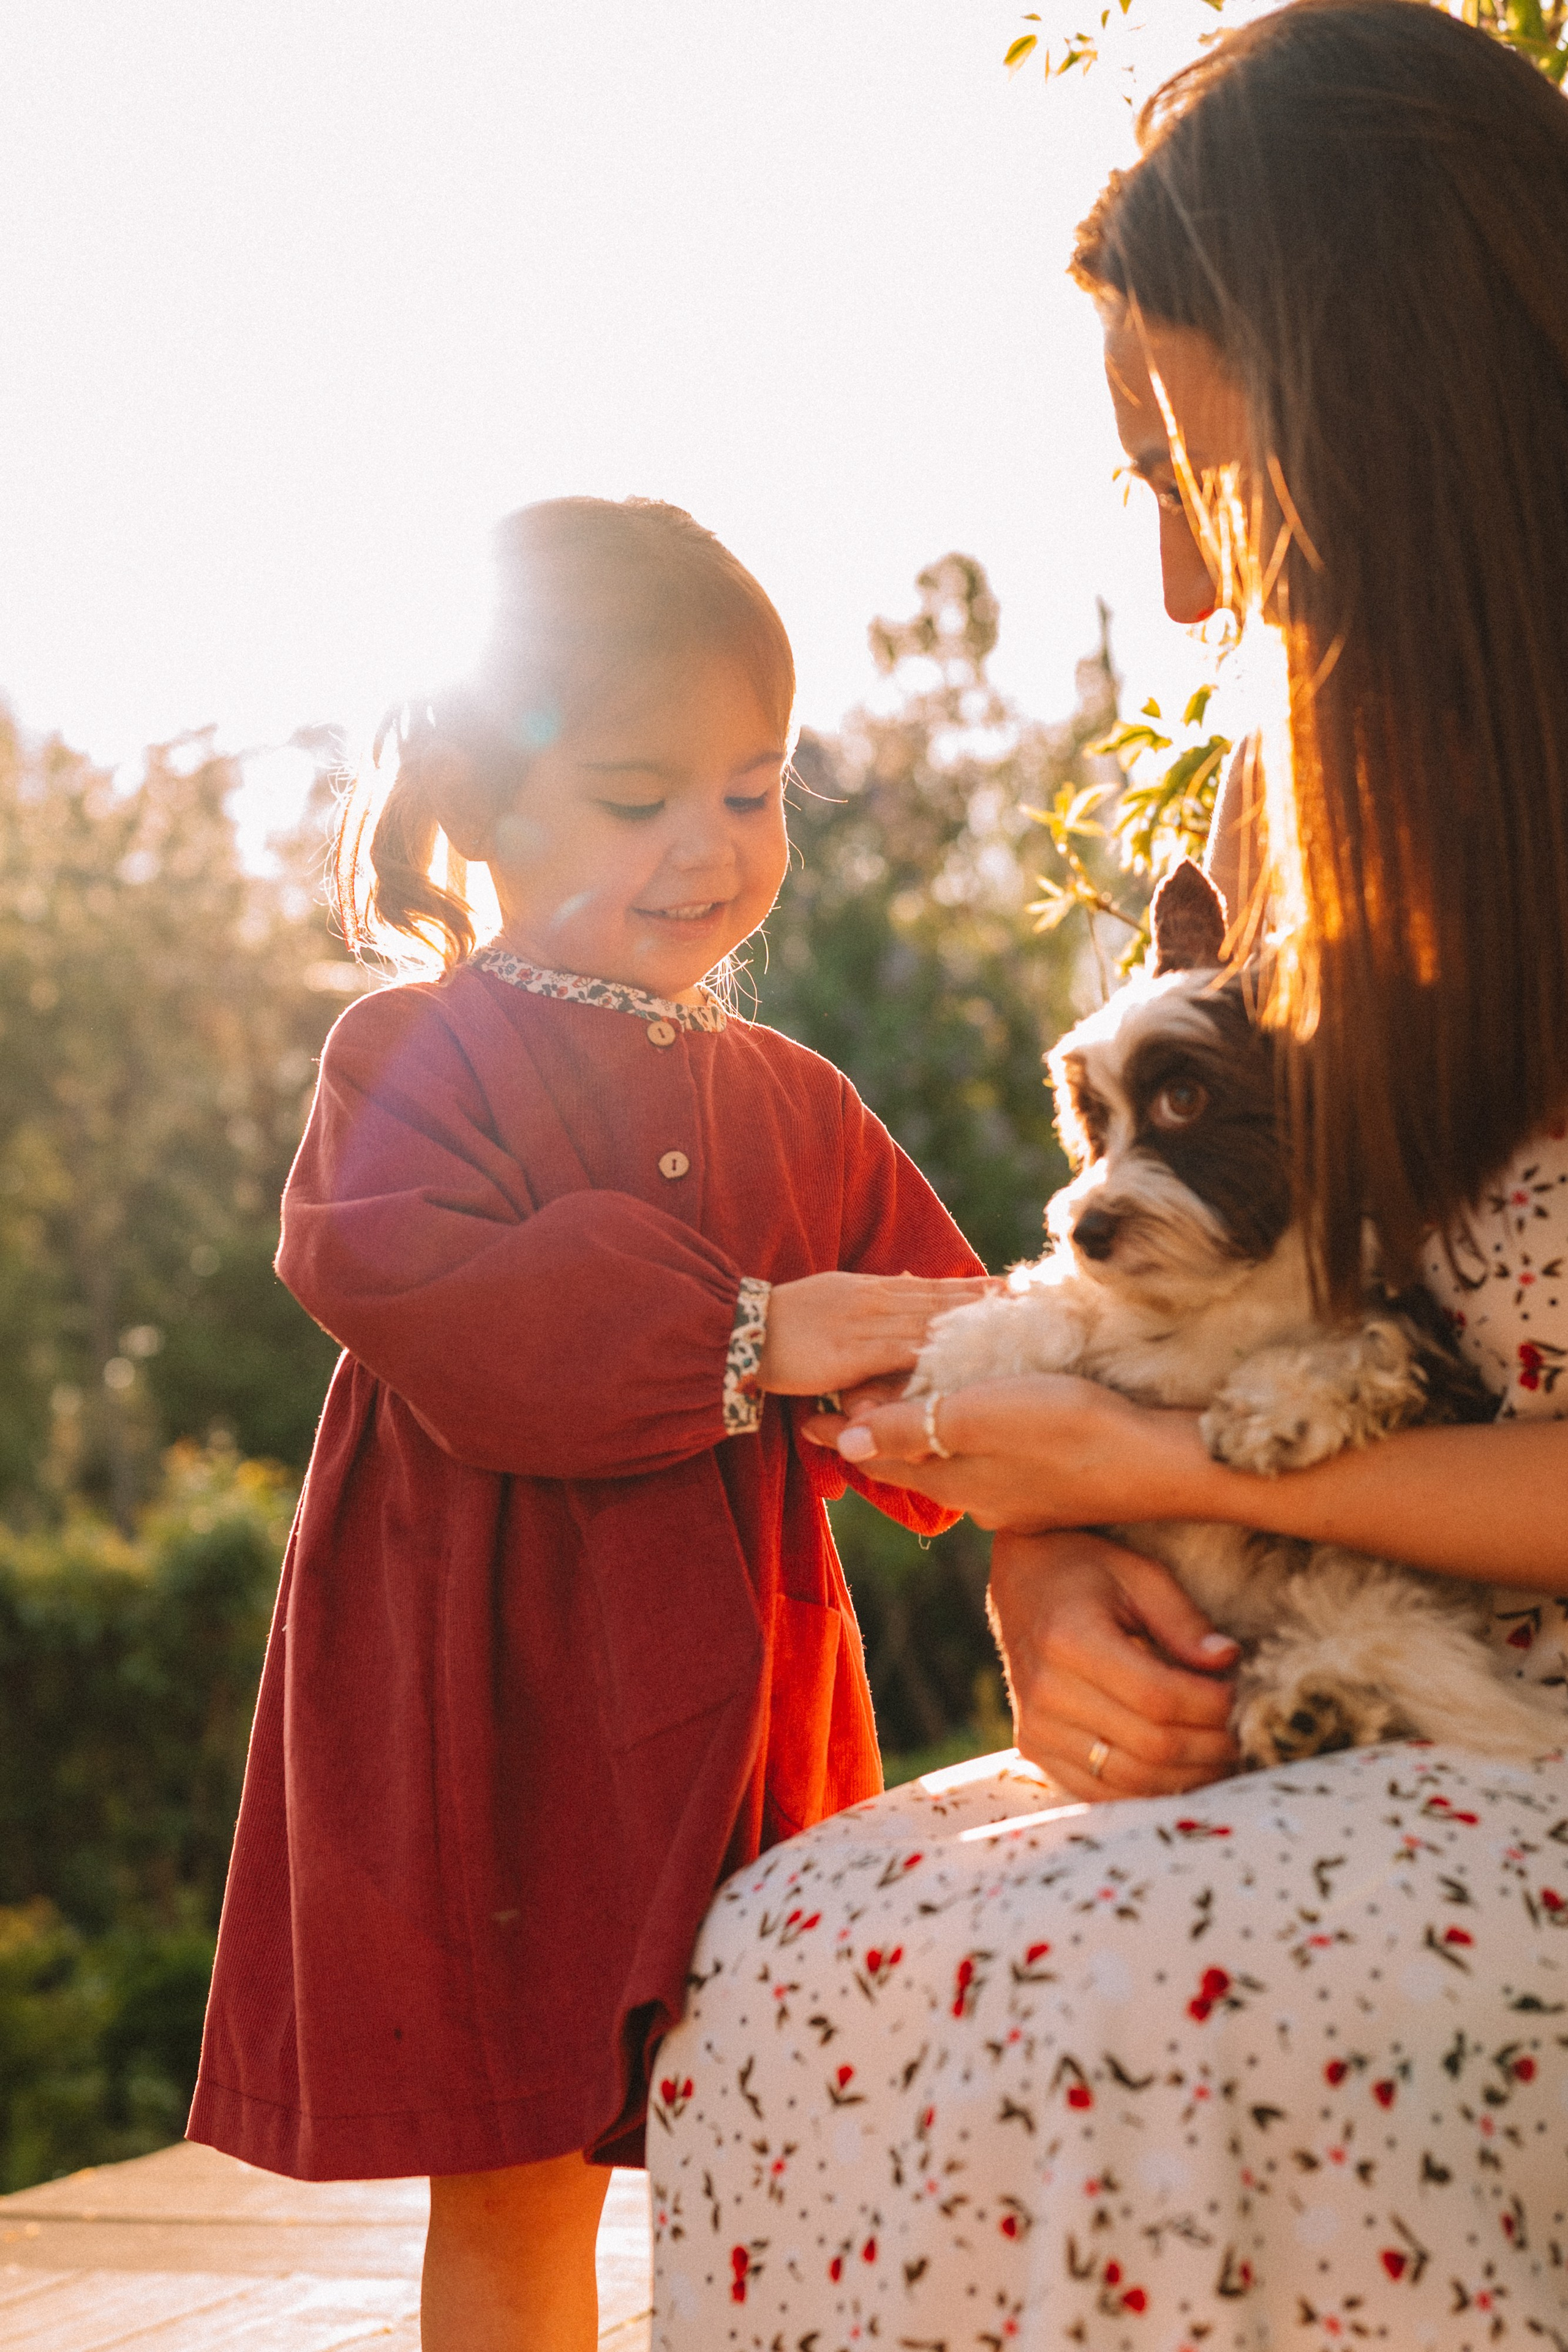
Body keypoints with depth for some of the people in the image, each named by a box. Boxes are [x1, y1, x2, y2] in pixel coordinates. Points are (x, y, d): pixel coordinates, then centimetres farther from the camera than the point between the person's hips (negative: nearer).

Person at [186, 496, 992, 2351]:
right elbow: (422, 1298, -22)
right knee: (514, 2194, 5)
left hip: (737, 1700, 5)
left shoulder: (794, 1107, 12)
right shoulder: (418, 1055, -4)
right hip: (503, 1701, -4)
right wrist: (737, 1335, -27)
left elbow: (925, 1329, 7)